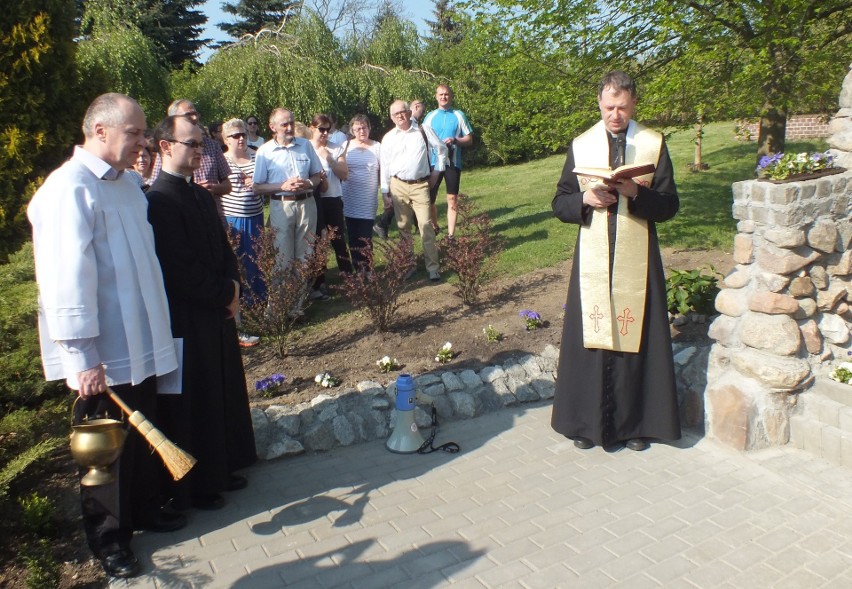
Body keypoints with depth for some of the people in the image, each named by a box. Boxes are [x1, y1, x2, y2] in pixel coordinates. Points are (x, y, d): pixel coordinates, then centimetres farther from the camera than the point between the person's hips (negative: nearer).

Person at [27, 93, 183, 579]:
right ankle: (109, 538, 28)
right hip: (103, 354, -8)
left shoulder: (126, 183, 9)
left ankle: (145, 507, 41)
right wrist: (83, 360, -22)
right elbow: (67, 279, -22)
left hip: (141, 344, 8)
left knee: (145, 434, 20)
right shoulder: (70, 189, -18)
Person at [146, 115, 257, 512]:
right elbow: (181, 269, -22)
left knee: (222, 393, 18)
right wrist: (226, 294, -11)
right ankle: (193, 487, 22)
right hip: (185, 320, -9)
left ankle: (220, 470, 36)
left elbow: (222, 247, 13)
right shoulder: (159, 200, -19)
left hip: (217, 312, 9)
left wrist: (232, 288, -2)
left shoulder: (200, 194, 10)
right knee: (192, 402, 5)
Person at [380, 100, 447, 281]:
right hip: (398, 186, 2)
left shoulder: (423, 131, 0)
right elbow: (385, 165, 7)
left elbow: (442, 148, 11)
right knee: (403, 228, 10)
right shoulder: (388, 138, 4)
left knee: (426, 226, -8)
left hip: (420, 185, -2)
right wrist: (385, 191, 6)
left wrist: (438, 169, 8)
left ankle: (433, 267, -2)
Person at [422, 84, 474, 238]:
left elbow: (469, 140, 4)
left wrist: (455, 140, -15)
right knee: (430, 198, 5)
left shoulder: (459, 115, 5)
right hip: (433, 162, 2)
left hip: (453, 162, -1)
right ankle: (434, 227, 27)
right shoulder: (430, 116, 9)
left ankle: (451, 235, 2)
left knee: (452, 199, -2)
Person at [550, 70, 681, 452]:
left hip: (637, 259, 0)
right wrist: (586, 199, -15)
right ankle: (588, 421, 17)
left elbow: (669, 205, 0)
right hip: (593, 259, 1)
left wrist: (636, 193, -18)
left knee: (636, 337, 4)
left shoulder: (654, 144, 4)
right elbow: (560, 204, 5)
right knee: (591, 335, 3)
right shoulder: (581, 146, 6)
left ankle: (635, 423, 19)